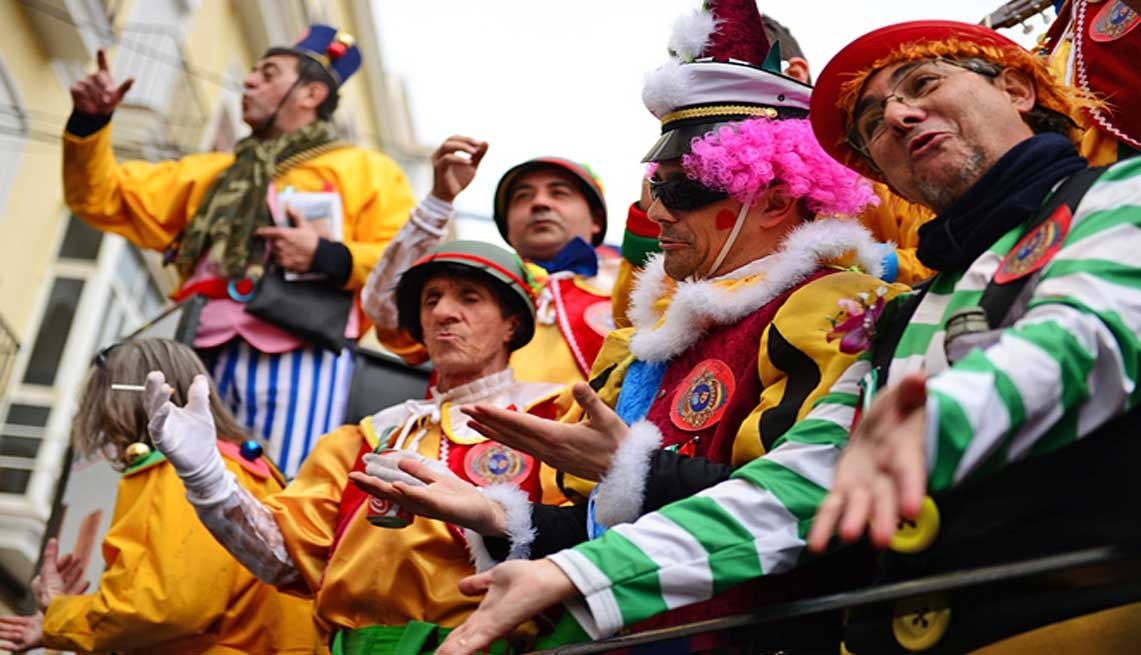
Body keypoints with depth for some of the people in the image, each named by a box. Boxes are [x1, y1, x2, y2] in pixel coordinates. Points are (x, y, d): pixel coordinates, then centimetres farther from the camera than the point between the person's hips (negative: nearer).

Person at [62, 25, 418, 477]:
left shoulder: (364, 169, 17)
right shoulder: (213, 172, 31)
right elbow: (105, 198, 27)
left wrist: (329, 258, -9)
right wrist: (88, 123, 14)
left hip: (300, 358, -4)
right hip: (212, 358, 5)